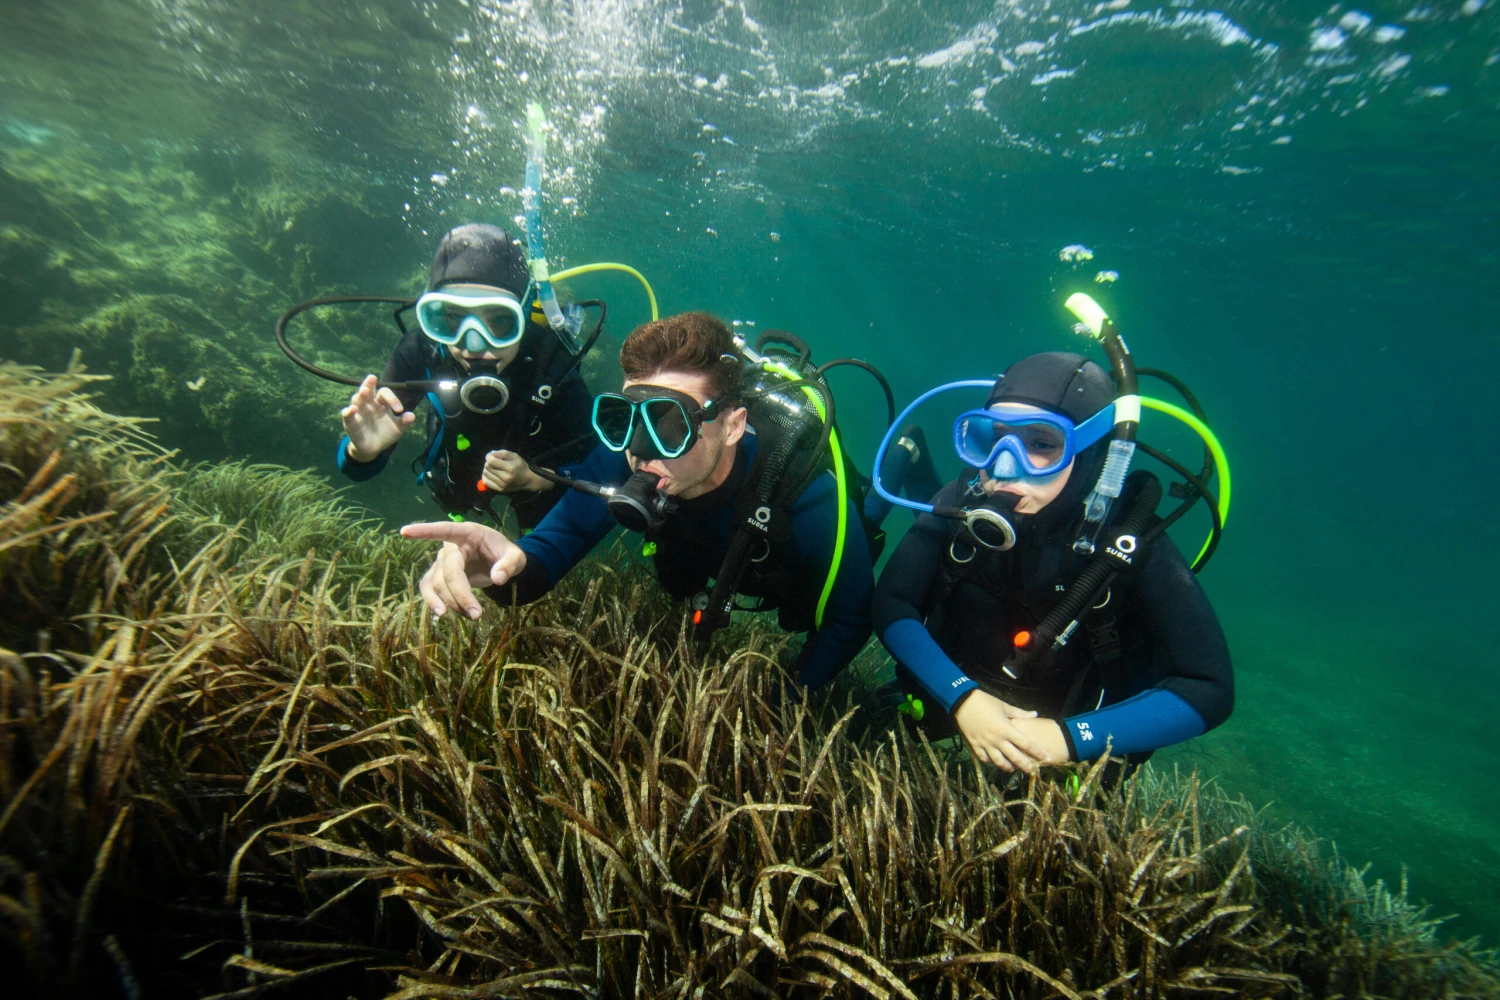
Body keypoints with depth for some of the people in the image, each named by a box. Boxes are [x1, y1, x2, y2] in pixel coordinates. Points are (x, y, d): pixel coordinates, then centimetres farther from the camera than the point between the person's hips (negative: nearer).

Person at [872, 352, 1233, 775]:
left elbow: (1210, 689, -20)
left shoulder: (1128, 539, -22)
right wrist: (962, 698, -29)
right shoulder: (964, 501, -17)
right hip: (949, 716, 0)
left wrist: (1069, 738, -30)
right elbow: (890, 604, -16)